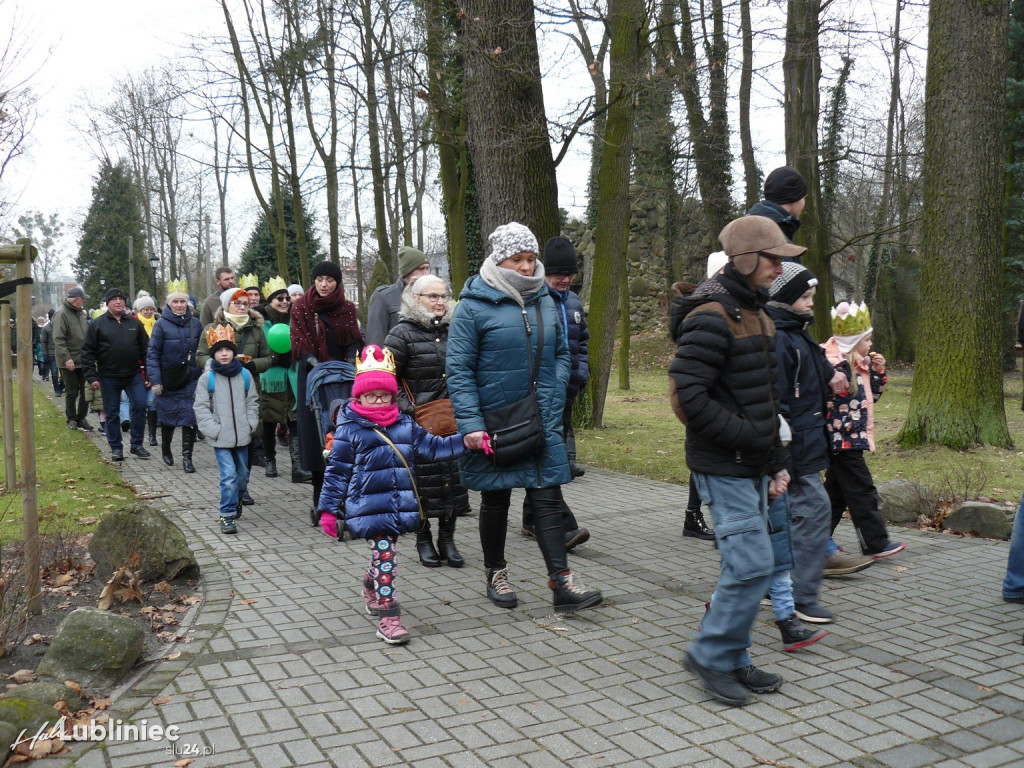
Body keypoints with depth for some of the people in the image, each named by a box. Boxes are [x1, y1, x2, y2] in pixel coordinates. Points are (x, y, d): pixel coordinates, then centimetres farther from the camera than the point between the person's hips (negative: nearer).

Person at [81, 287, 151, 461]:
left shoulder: (134, 323, 8)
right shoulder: (97, 324, 1)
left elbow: (145, 349, 9)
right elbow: (88, 352, -1)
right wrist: (91, 376, -8)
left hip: (133, 375, 2)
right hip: (108, 377, -1)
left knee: (140, 406, -7)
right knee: (112, 413, 6)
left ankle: (136, 444, 6)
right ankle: (116, 447, 17)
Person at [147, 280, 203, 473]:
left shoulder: (196, 323, 3)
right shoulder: (161, 324, -5)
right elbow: (152, 353, -6)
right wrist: (155, 380, -12)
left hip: (191, 380, 1)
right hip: (168, 381, -1)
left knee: (190, 419, -5)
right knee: (168, 418, 12)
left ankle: (187, 457, 3)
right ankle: (165, 449, 36)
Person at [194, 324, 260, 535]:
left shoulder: (245, 375, 3)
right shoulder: (207, 378, -5)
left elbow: (253, 401, 12)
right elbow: (200, 407, -2)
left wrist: (251, 424, 1)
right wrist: (214, 429, -10)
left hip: (242, 436, 4)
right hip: (221, 439, -4)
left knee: (242, 475, 15)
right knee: (229, 476, -11)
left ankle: (236, 503, 40)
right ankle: (226, 515, -2)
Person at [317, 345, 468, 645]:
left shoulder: (405, 425, 8)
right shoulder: (349, 430, -6)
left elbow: (433, 448, 10)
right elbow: (336, 471, -3)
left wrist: (466, 440, -1)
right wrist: (328, 509, -2)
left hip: (400, 506, 5)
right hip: (369, 509, -5)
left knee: (383, 556, 18)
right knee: (384, 557, -9)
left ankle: (371, 588, 48)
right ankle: (387, 617, -3)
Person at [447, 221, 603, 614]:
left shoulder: (545, 301, 8)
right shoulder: (473, 306, -9)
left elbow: (561, 353, 16)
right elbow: (458, 370, -11)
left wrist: (552, 398, 1)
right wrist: (470, 423, -18)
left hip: (542, 421, 4)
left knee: (548, 496, -1)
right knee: (495, 500, 11)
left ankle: (562, 581, 0)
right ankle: (496, 575, 28)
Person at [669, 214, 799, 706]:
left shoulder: (754, 314, 16)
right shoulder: (711, 317, -16)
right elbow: (689, 398, -24)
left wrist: (776, 460, 16)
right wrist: (750, 437, -18)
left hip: (752, 465, 10)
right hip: (724, 467, -10)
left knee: (746, 565, 13)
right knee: (752, 564, -9)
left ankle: (732, 660, 25)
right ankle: (710, 654, 8)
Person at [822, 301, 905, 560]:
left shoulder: (860, 365, 13)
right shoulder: (836, 366, -18)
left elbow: (872, 395, 22)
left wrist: (878, 371, 11)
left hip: (854, 439, 10)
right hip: (843, 439, -10)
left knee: (836, 490, 14)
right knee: (862, 492, -5)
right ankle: (876, 543, 2)